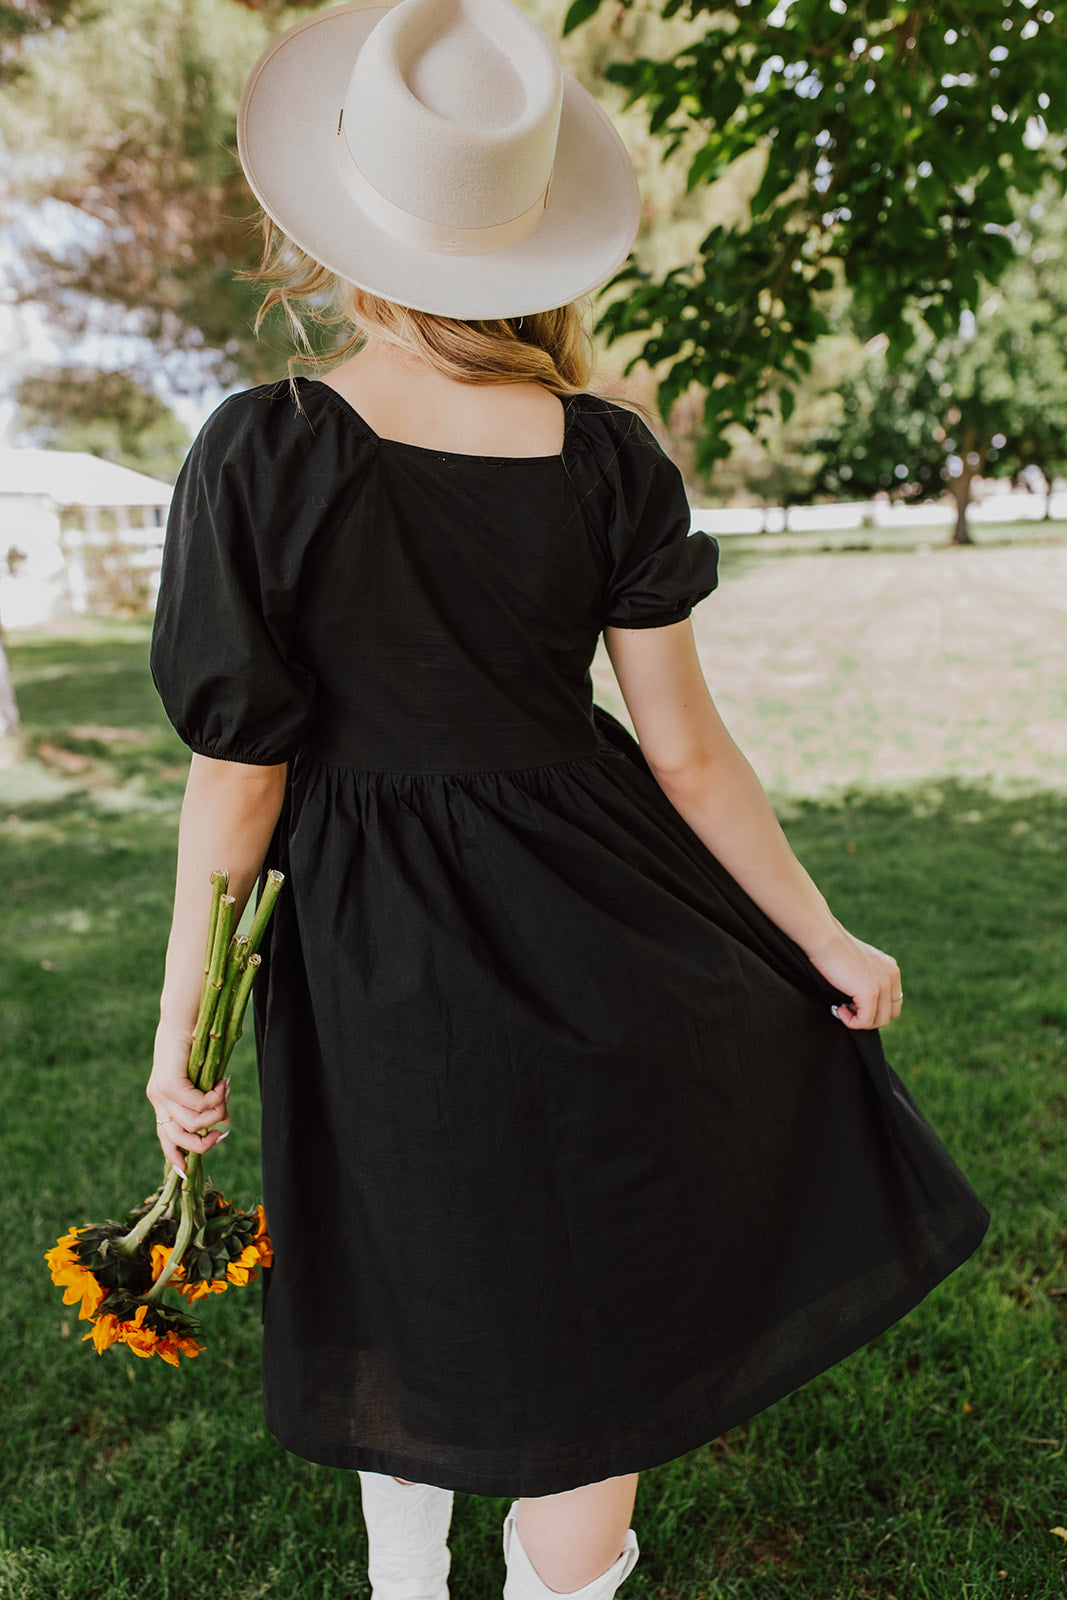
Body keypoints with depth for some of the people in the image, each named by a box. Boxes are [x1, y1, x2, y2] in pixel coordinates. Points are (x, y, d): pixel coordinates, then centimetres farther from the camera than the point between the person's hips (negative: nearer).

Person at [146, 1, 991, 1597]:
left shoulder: (257, 452, -15)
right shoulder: (610, 459, -11)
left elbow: (239, 774, -13)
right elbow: (687, 752, -8)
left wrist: (183, 1024, -1)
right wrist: (826, 941, 6)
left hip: (372, 952, 1)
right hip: (588, 922, 0)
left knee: (413, 1305, 27)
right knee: (598, 1341, 20)